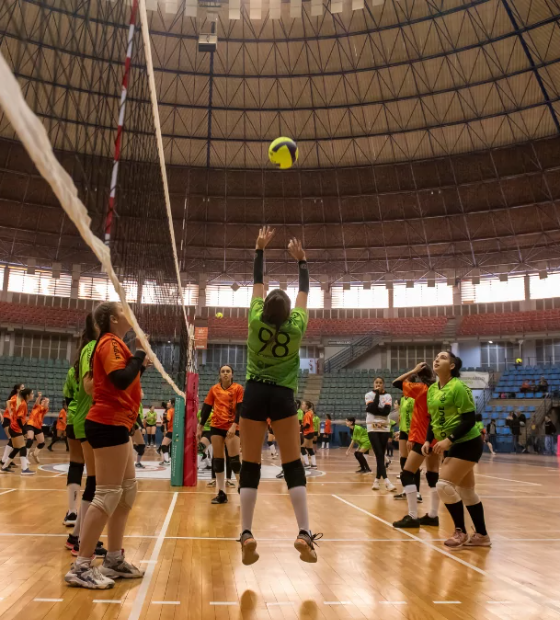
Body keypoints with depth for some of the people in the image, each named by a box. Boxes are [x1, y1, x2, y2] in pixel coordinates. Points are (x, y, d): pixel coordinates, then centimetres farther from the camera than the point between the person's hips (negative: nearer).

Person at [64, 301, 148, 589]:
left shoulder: (113, 343, 19)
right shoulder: (110, 342, -11)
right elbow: (120, 380, -24)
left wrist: (140, 364, 13)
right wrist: (140, 353, -13)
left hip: (114, 424, 11)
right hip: (109, 423, -11)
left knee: (128, 489, 13)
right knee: (108, 494, -8)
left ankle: (113, 560, 19)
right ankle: (81, 567, -1)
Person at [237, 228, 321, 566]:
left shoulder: (256, 322, -4)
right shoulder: (297, 326, -5)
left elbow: (258, 281, 7)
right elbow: (305, 290, 10)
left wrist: (261, 248, 18)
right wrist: (301, 259, 22)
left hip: (255, 394, 1)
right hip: (283, 396, -1)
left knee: (251, 466, 2)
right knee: (293, 465, 1)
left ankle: (247, 534, -1)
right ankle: (305, 533, -5)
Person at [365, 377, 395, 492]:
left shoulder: (388, 396, 5)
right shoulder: (369, 395, 2)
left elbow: (386, 411, -11)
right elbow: (372, 408, -15)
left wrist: (375, 409, -15)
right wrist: (377, 394, -10)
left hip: (385, 428, 2)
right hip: (372, 428, -2)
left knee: (381, 455, 6)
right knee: (379, 455, -12)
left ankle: (377, 479, 16)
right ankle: (386, 481, -17)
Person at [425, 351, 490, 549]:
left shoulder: (458, 387, -17)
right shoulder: (432, 389, 6)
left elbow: (469, 420, -20)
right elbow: (433, 419, 14)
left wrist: (448, 439, -26)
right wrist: (428, 440, 1)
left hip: (467, 443, -8)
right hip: (451, 445, 8)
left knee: (444, 485, -14)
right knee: (467, 491, 13)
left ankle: (461, 533, 3)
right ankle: (481, 535, 25)